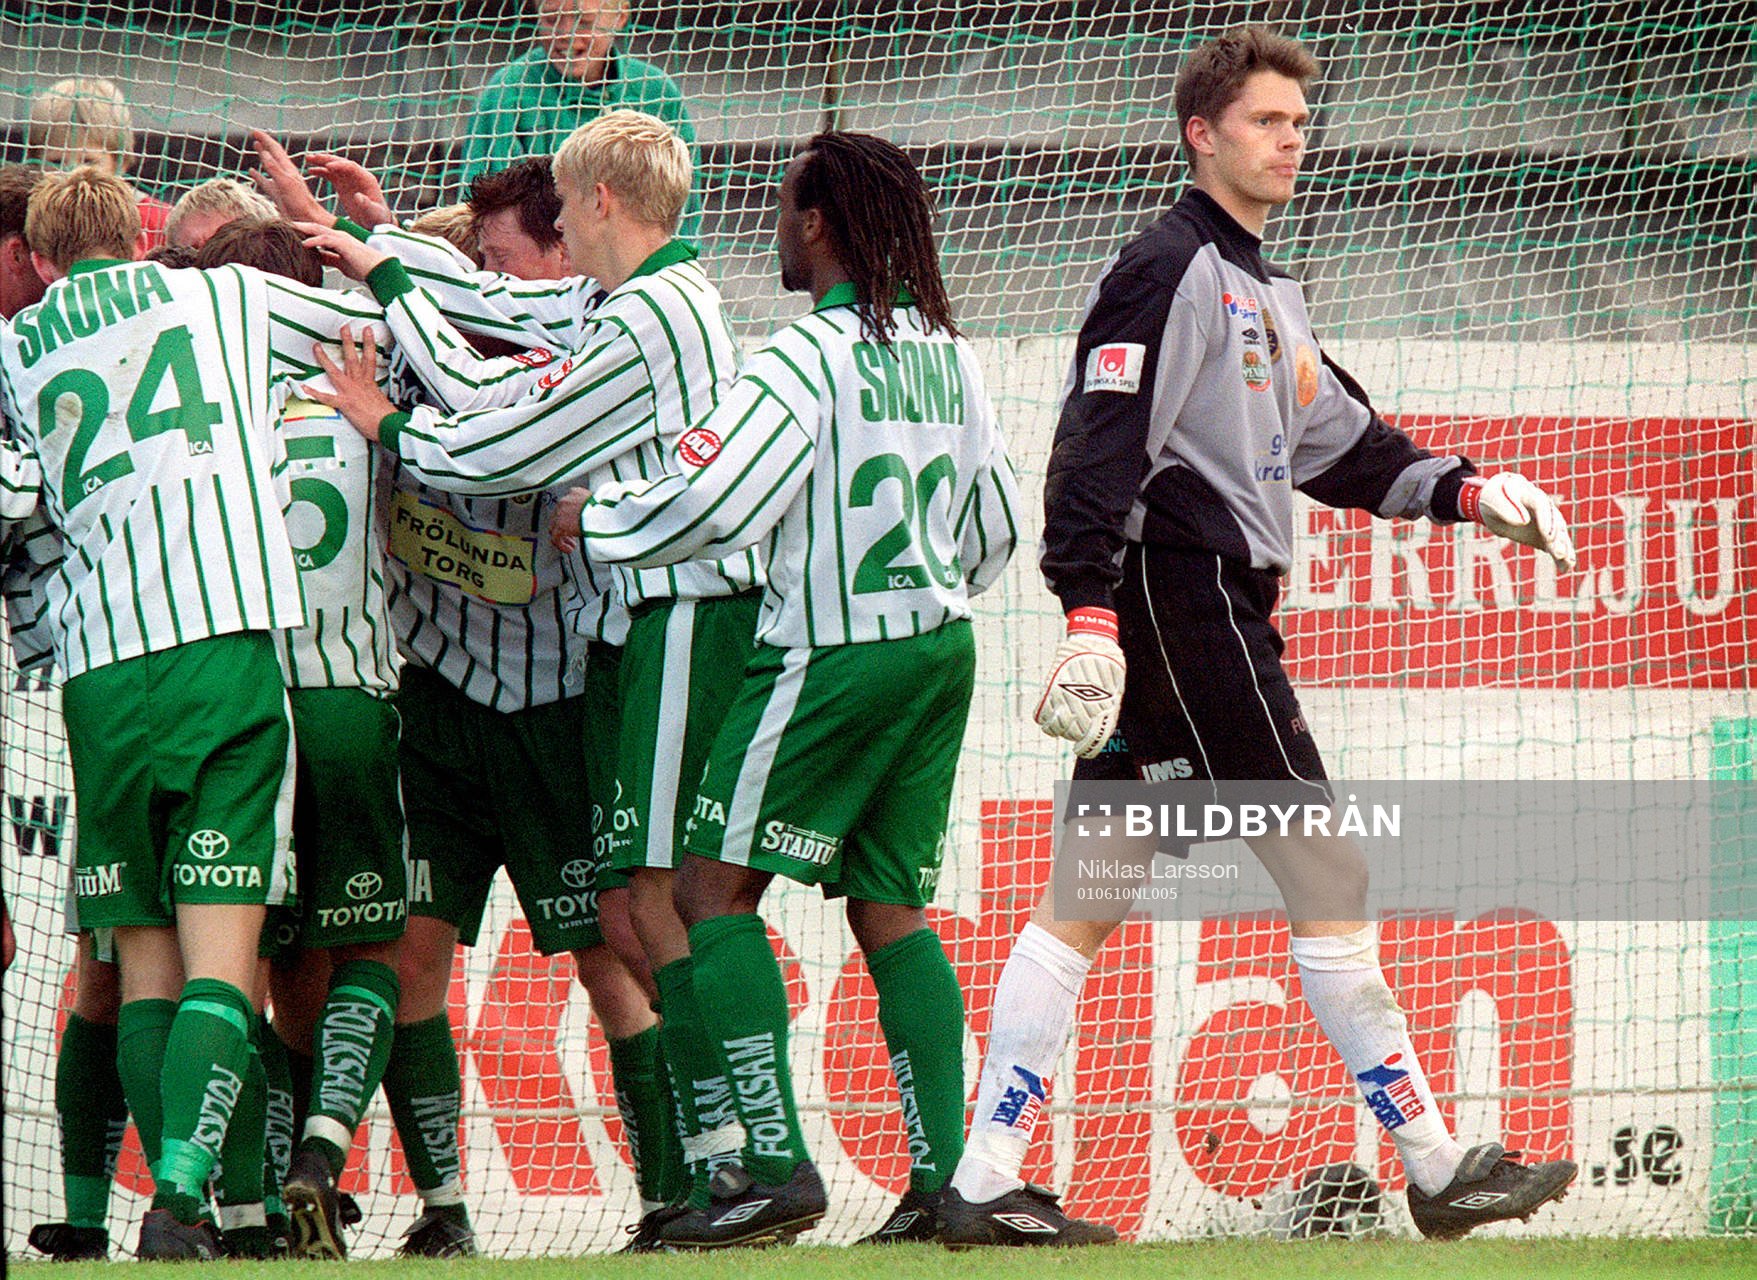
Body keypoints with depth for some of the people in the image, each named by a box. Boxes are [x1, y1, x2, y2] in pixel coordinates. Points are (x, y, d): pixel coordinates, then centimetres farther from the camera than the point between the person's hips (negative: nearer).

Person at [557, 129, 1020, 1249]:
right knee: (890, 906, 11)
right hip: (942, 649, 8)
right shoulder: (949, 355, 10)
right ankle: (945, 1172, 2)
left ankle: (776, 1167, -12)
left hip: (833, 654, -8)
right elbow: (994, 525, 18)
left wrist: (589, 522, -1)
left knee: (716, 887, -2)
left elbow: (705, 503, -18)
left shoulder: (807, 356, -14)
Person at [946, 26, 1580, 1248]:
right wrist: (1092, 607, -26)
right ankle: (1436, 1168, -2)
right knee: (1330, 878, -6)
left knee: (1086, 897, 5)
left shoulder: (1266, 293, 22)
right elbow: (1102, 444, -18)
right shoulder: (1168, 270, -9)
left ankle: (983, 1188, 3)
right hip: (1189, 601, -10)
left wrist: (1463, 491, 17)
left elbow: (1336, 438, 30)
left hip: (1216, 616, 10)